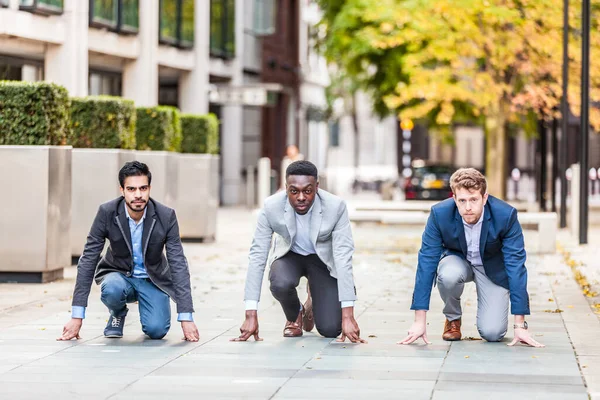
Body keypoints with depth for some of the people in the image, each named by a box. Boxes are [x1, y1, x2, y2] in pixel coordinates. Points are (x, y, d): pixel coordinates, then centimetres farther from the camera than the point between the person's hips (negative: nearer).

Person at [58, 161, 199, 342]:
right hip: (119, 274, 0)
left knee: (156, 330, -24)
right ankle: (118, 314, 2)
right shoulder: (107, 212, -20)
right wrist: (77, 316, -23)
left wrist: (186, 318, -24)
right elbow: (88, 260, -18)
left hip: (153, 280, 0)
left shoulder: (166, 216, -20)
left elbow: (178, 264, -18)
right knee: (112, 290, -36)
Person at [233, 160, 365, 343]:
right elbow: (257, 256, -25)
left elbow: (343, 256, -30)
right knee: (280, 284, -34)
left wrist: (347, 316, -36)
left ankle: (313, 304, 22)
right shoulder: (271, 207, -27)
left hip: (323, 258, -1)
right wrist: (251, 316, -31)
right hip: (289, 255, 1)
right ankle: (294, 316, 2)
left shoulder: (336, 207, -29)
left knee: (330, 330, -15)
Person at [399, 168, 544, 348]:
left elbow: (516, 265, -27)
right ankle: (452, 319, -4)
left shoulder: (506, 215, -30)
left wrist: (520, 325, -29)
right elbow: (427, 262, -24)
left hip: (493, 267, -1)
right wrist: (420, 321, -27)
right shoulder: (439, 214, -27)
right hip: (457, 260, 1)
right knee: (448, 275, -36)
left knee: (492, 333, -19)